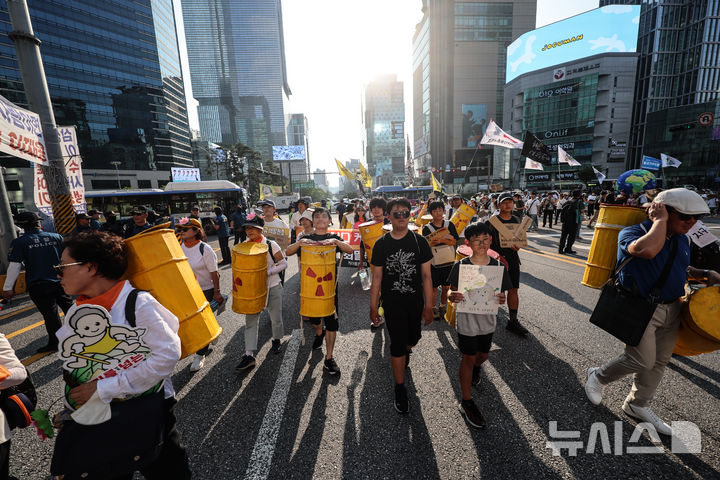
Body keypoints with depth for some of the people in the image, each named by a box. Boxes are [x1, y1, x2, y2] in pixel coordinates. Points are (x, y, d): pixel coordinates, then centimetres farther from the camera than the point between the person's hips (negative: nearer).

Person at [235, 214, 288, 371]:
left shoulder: (271, 245, -12)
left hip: (273, 288, -3)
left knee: (276, 318, 11)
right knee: (250, 321, 2)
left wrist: (268, 272, -22)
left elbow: (283, 264, -8)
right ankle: (249, 355, 12)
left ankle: (277, 340, 39)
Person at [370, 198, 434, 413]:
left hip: (415, 302, 1)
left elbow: (426, 276, -4)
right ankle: (400, 389, 23)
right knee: (397, 344, 3)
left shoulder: (419, 241, -5)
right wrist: (373, 306, 0)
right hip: (392, 304, -1)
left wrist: (428, 306, -5)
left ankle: (406, 351, 54)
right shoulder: (381, 244, -5)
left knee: (412, 339, 16)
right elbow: (377, 278, -1)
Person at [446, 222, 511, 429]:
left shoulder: (498, 266, -7)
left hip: (488, 319, 3)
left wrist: (502, 299, -22)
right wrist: (453, 297, -32)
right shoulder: (460, 266, -15)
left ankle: (476, 367, 59)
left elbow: (502, 293, 1)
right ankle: (466, 402, 24)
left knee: (483, 354, 22)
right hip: (466, 320, -3)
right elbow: (451, 292, -9)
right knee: (468, 358, 7)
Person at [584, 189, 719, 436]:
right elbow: (647, 250, -41)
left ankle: (638, 404, 33)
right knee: (642, 360, -6)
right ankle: (598, 376, 21)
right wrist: (660, 220, -27)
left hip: (671, 309, 8)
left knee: (659, 361, 15)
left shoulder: (682, 239, 9)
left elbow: (681, 268, 25)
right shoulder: (632, 233, -17)